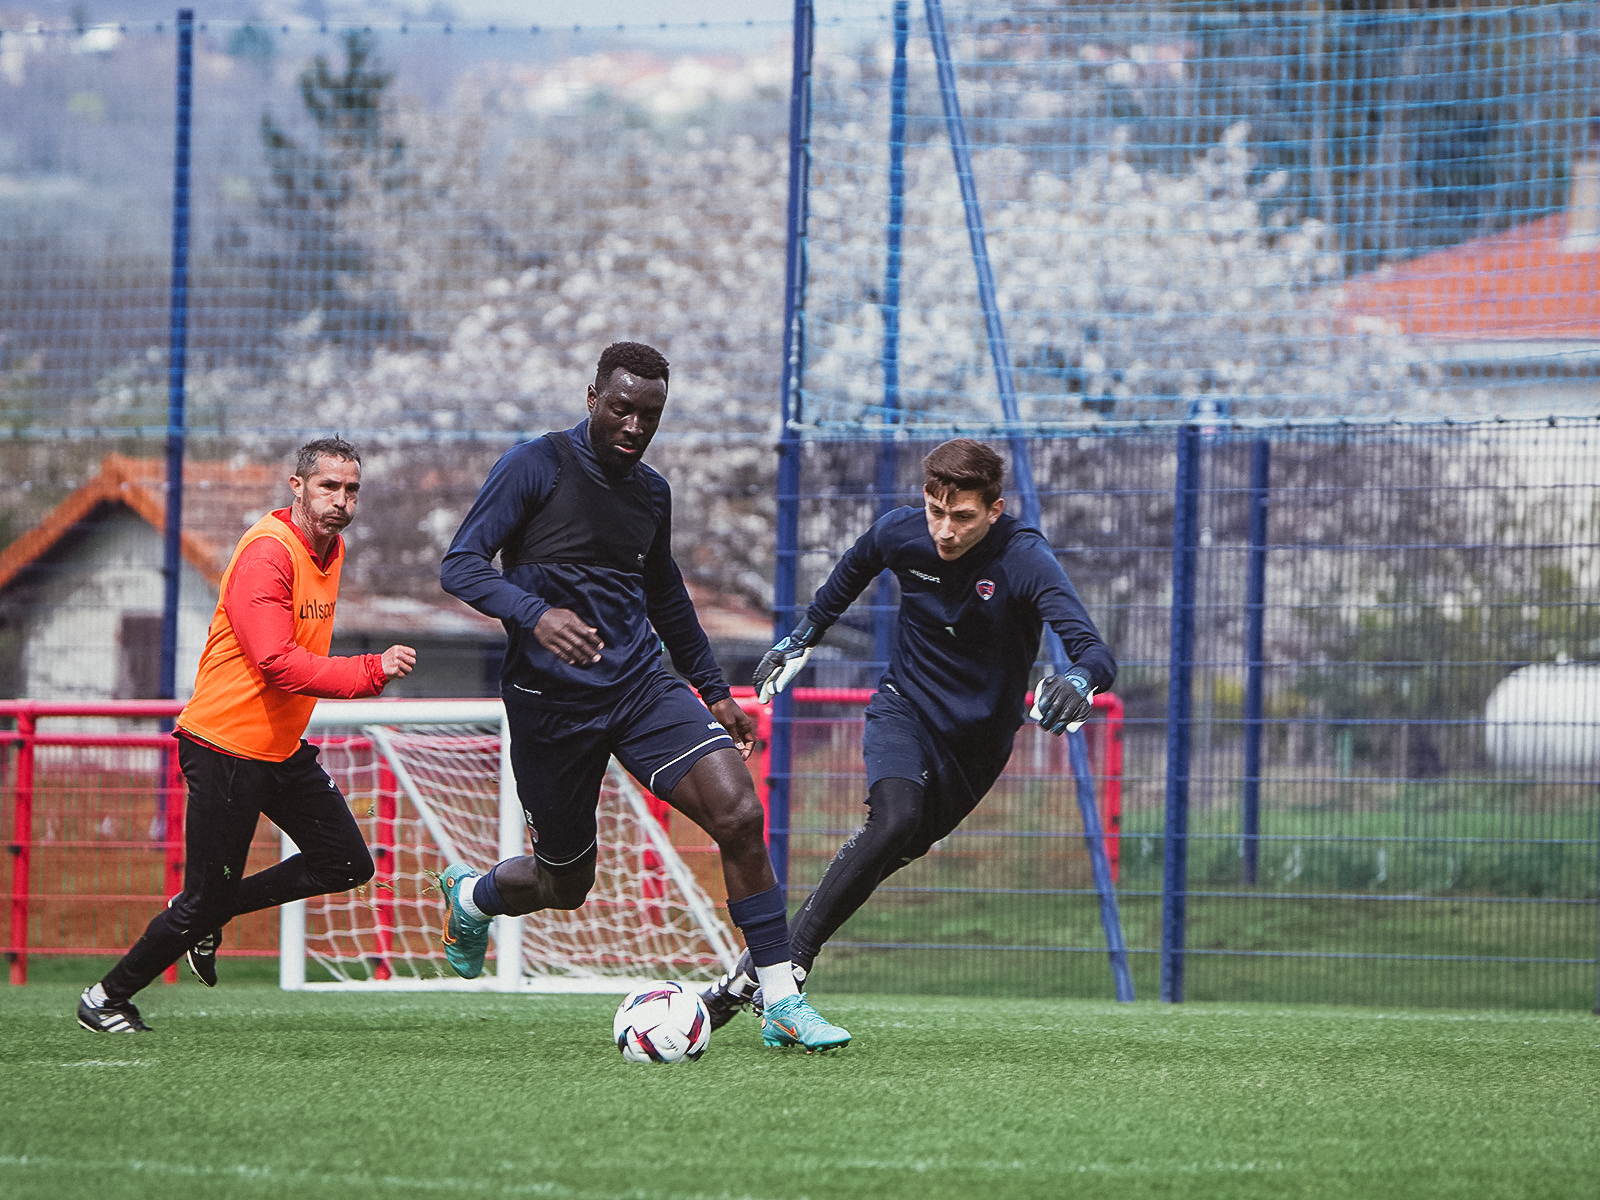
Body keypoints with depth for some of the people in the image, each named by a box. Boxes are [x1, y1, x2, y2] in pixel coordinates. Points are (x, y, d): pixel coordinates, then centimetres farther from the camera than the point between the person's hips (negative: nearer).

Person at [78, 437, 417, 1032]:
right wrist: (372, 671, -37)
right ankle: (106, 998, 14)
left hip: (283, 747, 9)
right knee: (205, 899, -5)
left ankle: (206, 915, 18)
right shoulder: (266, 553, -21)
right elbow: (280, 664, -31)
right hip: (227, 743, -9)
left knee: (347, 865, 3)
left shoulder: (332, 548, 9)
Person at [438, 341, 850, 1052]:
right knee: (565, 883, 7)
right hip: (549, 700, -4)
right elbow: (460, 566, -15)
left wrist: (715, 692, 26)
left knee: (739, 813, -18)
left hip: (640, 686, 4)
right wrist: (535, 615, -32)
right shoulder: (536, 467, -8)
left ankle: (781, 1005, -15)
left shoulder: (650, 492, 11)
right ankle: (469, 895, 44)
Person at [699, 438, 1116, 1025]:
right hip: (904, 707, 0)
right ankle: (779, 969, -28)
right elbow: (854, 568, 14)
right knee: (896, 819, -28)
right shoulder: (900, 531, -13)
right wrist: (802, 639, 24)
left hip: (976, 740, 0)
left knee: (887, 856, -2)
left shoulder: (1025, 560, -24)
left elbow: (1095, 651, -37)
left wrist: (1078, 681, -60)